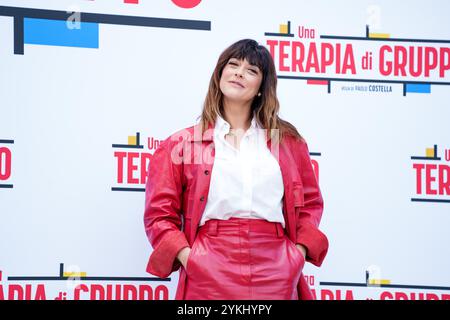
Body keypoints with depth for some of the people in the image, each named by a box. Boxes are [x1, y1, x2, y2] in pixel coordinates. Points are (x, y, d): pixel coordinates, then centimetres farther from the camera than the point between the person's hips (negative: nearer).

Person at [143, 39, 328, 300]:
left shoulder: (287, 141, 14)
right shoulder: (182, 144, 7)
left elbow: (311, 202, 18)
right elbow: (159, 212, 4)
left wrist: (299, 252, 3)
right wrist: (187, 257, -10)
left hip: (275, 276, 2)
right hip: (209, 277, -2)